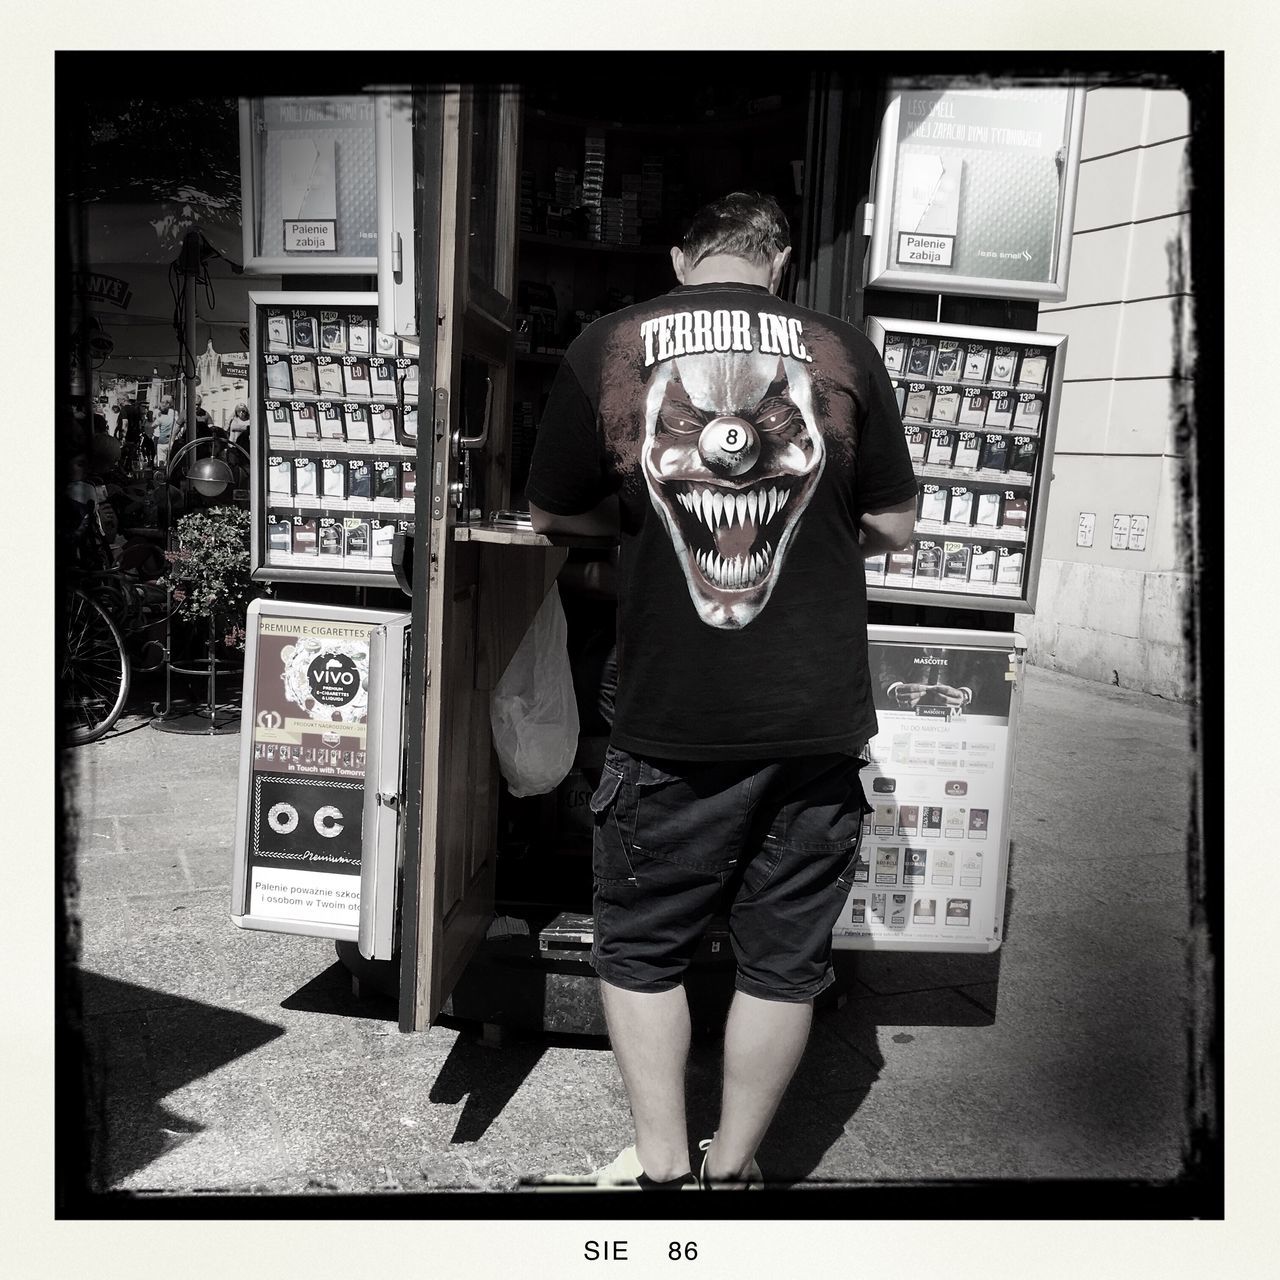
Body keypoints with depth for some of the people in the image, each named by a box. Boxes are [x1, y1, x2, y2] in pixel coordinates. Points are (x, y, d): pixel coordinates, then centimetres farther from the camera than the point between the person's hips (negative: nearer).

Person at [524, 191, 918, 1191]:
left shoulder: (606, 346, 0)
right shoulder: (843, 350, 1)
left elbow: (549, 515, 9)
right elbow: (893, 527, 7)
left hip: (672, 723, -1)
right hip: (820, 718, 2)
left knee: (642, 946, 19)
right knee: (784, 957, 16)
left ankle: (662, 1167, 28)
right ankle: (732, 1168, 33)